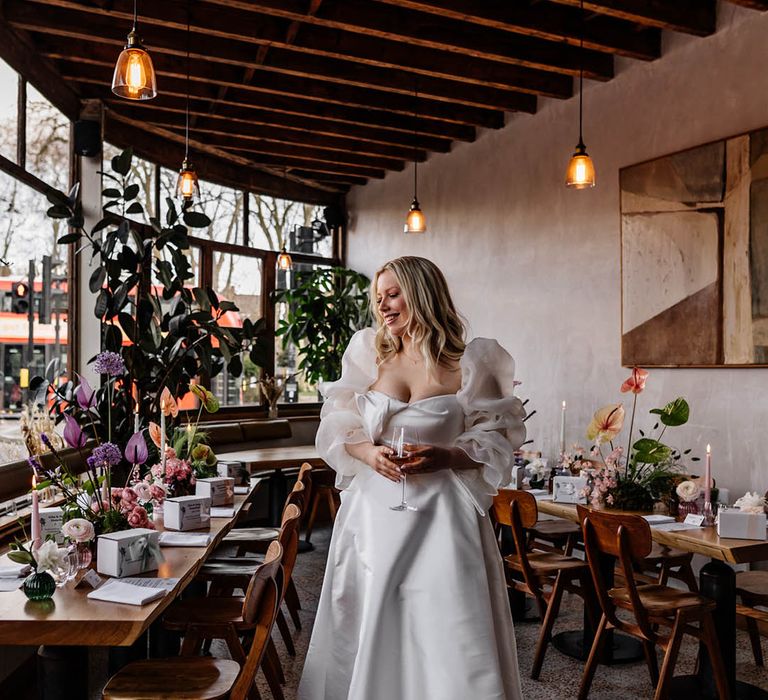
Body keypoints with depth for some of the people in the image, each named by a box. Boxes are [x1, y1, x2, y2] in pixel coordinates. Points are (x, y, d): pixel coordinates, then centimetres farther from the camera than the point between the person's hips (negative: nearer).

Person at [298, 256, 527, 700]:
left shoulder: (468, 365, -1)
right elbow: (339, 432, 12)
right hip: (375, 510, 3)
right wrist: (369, 454, -9)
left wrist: (443, 456, -15)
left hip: (442, 513, -3)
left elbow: (495, 442, 1)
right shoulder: (370, 357, 8)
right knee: (369, 626, 7)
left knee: (445, 630, -4)